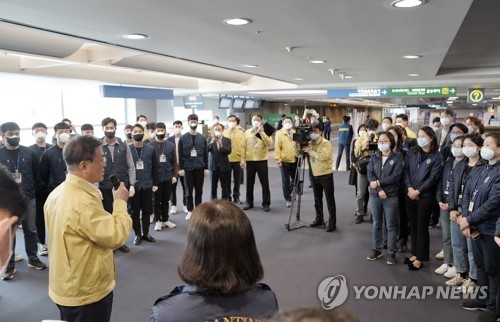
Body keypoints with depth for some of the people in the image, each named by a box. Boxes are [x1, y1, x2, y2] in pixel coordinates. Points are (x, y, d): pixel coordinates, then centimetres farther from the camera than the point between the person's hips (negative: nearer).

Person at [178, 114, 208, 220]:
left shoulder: (202, 138, 3)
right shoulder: (183, 138, -1)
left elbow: (206, 154, 5)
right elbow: (180, 155, 0)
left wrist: (206, 168, 1)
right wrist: (181, 168, -5)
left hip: (200, 168, 1)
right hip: (188, 168, -1)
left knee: (199, 191, 8)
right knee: (189, 191, 6)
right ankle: (190, 210, 17)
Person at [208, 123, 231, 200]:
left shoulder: (227, 140, 4)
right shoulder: (209, 139, 4)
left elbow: (229, 151, -9)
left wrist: (221, 145, -24)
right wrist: (212, 142, -23)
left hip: (224, 166, 0)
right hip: (213, 166, 0)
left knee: (225, 187, 3)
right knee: (213, 186, 5)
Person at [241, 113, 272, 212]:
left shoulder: (265, 132, 0)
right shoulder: (247, 132, 7)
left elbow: (269, 143, -17)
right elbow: (243, 147, 6)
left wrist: (261, 132, -21)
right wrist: (242, 159, 1)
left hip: (262, 160, -2)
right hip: (250, 161, 2)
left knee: (265, 183, 2)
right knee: (249, 183, 9)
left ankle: (266, 203, 10)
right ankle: (249, 202, 20)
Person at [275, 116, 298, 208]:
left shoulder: (295, 133, 9)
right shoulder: (279, 133, -4)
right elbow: (277, 147, -8)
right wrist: (278, 160, -14)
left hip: (295, 160, 4)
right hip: (284, 161, -4)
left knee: (295, 179, 13)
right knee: (286, 181, 2)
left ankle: (289, 192, 38)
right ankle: (288, 199, 12)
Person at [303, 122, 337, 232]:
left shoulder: (326, 143, -13)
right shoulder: (310, 143, 8)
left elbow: (323, 156, -28)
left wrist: (310, 151, -26)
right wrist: (297, 145, -7)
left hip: (326, 175, -6)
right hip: (315, 175, 7)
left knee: (329, 200, 0)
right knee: (317, 199, 16)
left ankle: (332, 222, 5)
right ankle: (319, 219, 29)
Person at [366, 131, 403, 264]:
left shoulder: (398, 157, -2)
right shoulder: (374, 157, 7)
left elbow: (396, 176, -12)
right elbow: (369, 174, -3)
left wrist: (379, 182, -15)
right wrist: (379, 190, -15)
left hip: (391, 196, -3)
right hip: (375, 195, 3)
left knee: (391, 225, 3)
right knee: (376, 223, 12)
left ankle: (391, 253, 12)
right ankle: (376, 249, 24)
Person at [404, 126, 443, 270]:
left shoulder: (436, 156, -6)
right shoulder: (412, 152, 6)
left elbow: (433, 178, -12)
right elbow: (406, 171, 3)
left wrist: (418, 191, -15)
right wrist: (409, 188, -11)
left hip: (426, 197, -4)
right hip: (410, 195, 4)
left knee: (422, 227, 4)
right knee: (413, 226, 12)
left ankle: (420, 258, 15)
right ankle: (415, 254, 26)